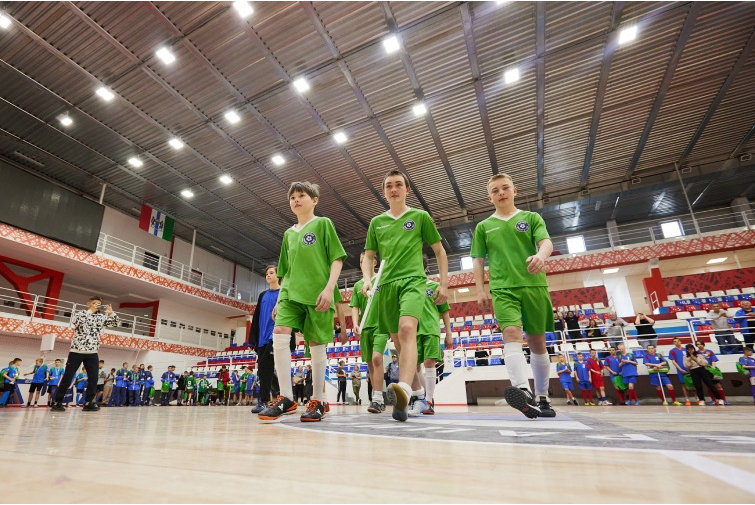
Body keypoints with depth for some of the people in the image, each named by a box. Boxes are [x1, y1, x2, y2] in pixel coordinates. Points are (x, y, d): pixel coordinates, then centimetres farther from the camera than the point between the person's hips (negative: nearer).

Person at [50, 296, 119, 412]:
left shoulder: (102, 317, 8)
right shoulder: (80, 314, -2)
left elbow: (115, 323, 3)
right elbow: (74, 321, -23)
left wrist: (111, 312, -14)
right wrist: (90, 311, -25)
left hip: (92, 353, 3)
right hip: (76, 351, -3)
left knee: (94, 378, 0)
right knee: (67, 378, 2)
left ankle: (88, 403, 7)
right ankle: (57, 402, 14)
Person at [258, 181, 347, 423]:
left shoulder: (323, 224, 5)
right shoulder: (288, 233, 20)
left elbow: (337, 258, -3)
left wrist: (329, 287, -15)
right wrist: (279, 298, 15)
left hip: (317, 293, -4)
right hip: (291, 293, 5)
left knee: (316, 344, -1)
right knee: (279, 334, -15)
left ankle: (317, 400, 13)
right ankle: (286, 397, -6)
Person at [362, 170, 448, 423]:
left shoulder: (421, 217, 9)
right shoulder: (376, 222, 16)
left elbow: (440, 252, 12)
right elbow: (368, 257, 18)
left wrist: (444, 283, 4)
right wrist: (367, 279, 0)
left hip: (413, 280, -4)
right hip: (386, 285, 4)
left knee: (407, 329, -28)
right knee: (398, 342, 6)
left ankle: (404, 389, -41)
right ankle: (418, 391, 19)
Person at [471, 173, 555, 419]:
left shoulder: (531, 218, 13)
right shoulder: (483, 227, 15)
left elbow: (546, 242, -3)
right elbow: (478, 261, 13)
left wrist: (540, 255, -27)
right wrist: (481, 290, 3)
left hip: (534, 286, 0)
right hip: (502, 289, 0)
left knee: (537, 341, 6)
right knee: (511, 333, -22)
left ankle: (542, 398, 20)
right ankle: (523, 391, -36)